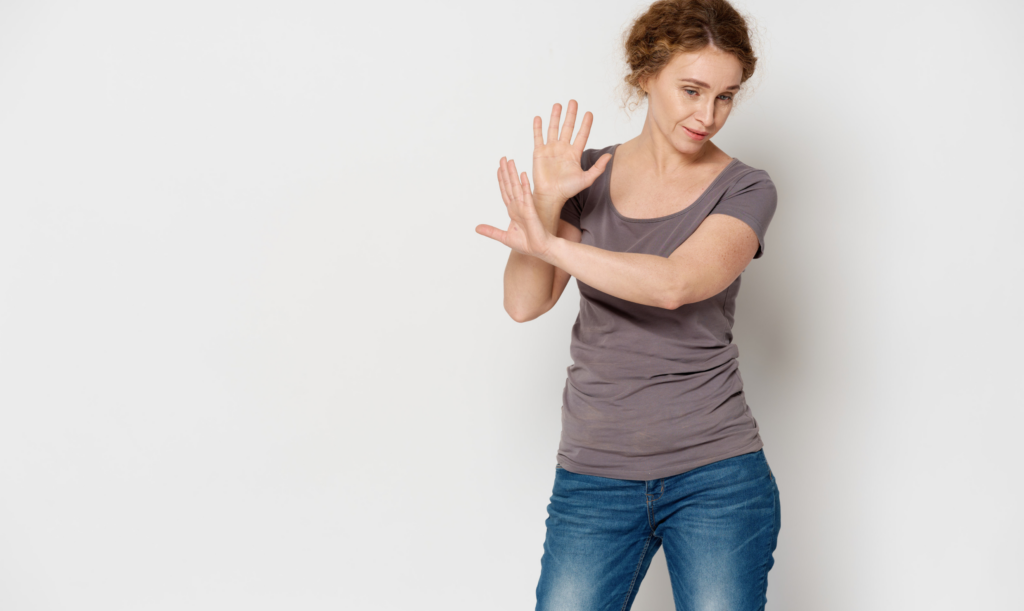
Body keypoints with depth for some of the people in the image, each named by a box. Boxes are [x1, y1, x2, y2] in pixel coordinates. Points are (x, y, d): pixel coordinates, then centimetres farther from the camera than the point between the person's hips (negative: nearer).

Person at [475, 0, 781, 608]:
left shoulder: (745, 191, -3)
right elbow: (525, 304, -3)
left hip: (715, 475, -2)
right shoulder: (590, 174, 5)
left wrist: (546, 242, -20)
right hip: (594, 475, 2)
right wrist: (547, 204, -17)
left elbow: (675, 284, -22)